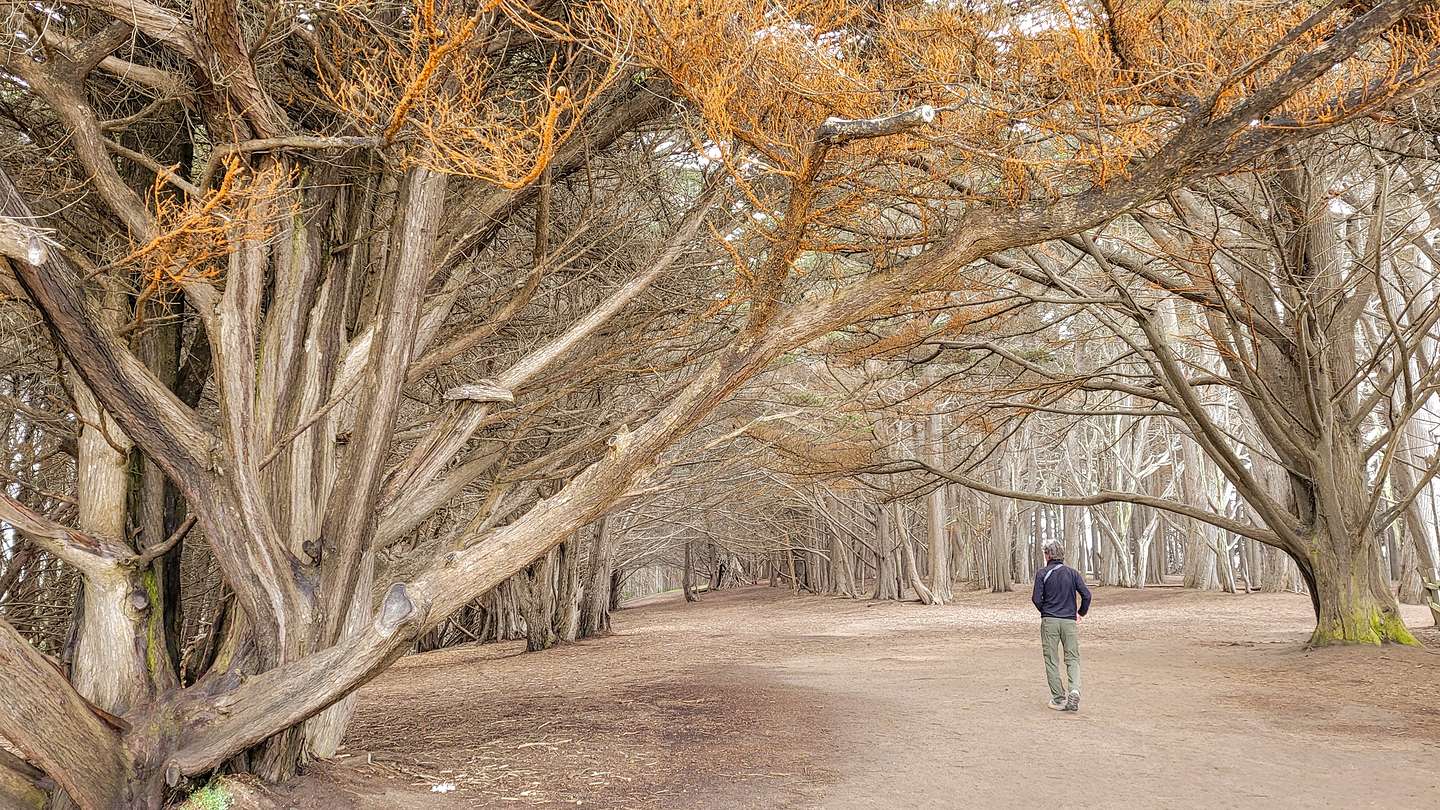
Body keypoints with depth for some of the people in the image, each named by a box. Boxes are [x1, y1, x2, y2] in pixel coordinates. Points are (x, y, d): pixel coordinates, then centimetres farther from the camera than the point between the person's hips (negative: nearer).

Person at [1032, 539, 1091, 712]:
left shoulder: (1042, 573, -3)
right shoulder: (1072, 573, 5)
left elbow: (1037, 599, -8)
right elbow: (1086, 595, -3)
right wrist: (1081, 613, 13)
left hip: (1049, 620, -2)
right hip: (1069, 621, 2)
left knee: (1051, 660, 6)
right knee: (1073, 659, 7)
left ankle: (1059, 698, 7)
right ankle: (1074, 690, -16)